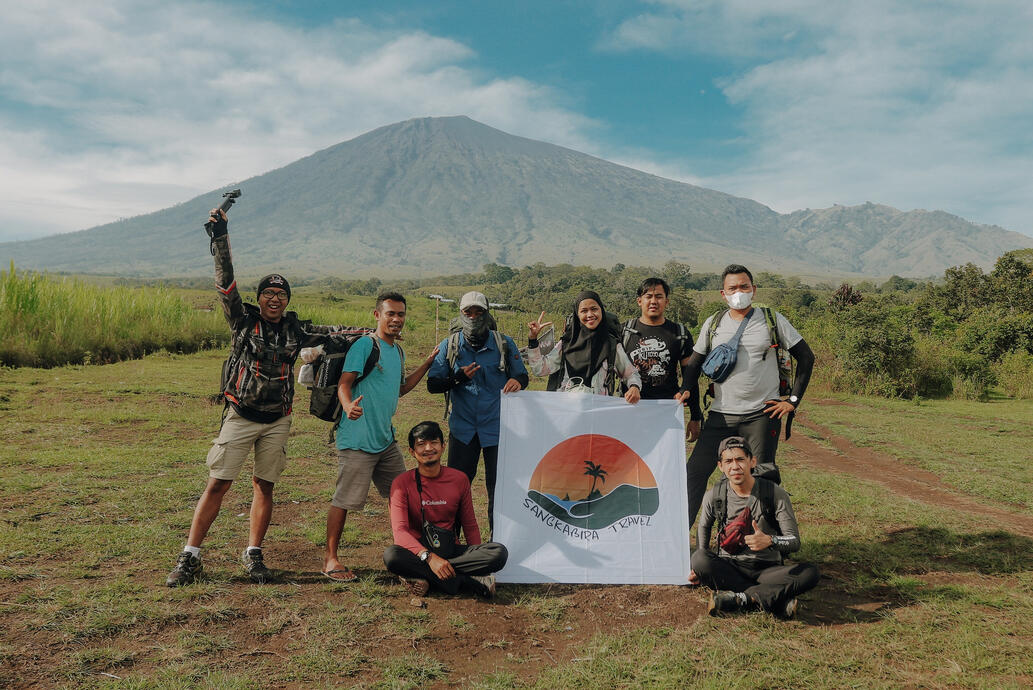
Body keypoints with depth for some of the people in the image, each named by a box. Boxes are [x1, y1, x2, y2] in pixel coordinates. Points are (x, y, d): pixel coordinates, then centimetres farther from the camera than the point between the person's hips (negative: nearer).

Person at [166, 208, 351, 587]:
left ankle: (253, 553, 21)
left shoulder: (294, 330, 4)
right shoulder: (245, 320, -4)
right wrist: (220, 238, -21)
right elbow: (226, 283, -13)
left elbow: (327, 333, 13)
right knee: (217, 484, -3)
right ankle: (190, 557, 6)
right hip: (240, 416, -2)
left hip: (277, 420, 3)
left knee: (264, 486, 8)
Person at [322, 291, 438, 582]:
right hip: (357, 439, -8)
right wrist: (349, 406, -37)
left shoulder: (398, 351, 16)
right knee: (344, 500, -2)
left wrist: (428, 362, 21)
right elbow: (344, 383, -16)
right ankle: (330, 558, 11)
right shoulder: (365, 345, -10)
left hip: (386, 438, 9)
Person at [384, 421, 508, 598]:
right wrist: (429, 556, -30)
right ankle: (468, 581, -28)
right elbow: (399, 531, -15)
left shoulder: (459, 479, 3)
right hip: (418, 552, -1)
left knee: (499, 552, -22)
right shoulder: (402, 483, -5)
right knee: (391, 555, -36)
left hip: (451, 550, 2)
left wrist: (478, 558, -6)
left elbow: (470, 526, 10)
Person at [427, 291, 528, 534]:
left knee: (499, 486, 4)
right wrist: (457, 379, -16)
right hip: (463, 427, 1)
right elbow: (432, 384, 3)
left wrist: (517, 381, -15)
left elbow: (522, 375, 10)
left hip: (497, 426, -1)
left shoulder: (504, 343, 2)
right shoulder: (449, 346, 4)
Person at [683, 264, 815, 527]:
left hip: (762, 414, -1)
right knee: (696, 471, -4)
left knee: (764, 477, 4)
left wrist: (793, 400, 0)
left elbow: (806, 357, 6)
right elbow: (694, 364, 15)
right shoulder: (713, 324, 7)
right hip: (721, 416, 2)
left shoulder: (772, 320, 2)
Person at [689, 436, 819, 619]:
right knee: (699, 558, -32)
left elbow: (794, 541, -8)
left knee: (810, 573, -28)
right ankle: (777, 600, -30)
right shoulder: (714, 496, -3)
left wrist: (770, 541, -31)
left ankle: (740, 598, -29)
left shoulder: (775, 493, -8)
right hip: (728, 567, 1)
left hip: (766, 568, -1)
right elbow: (704, 527, 18)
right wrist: (699, 569, 12)